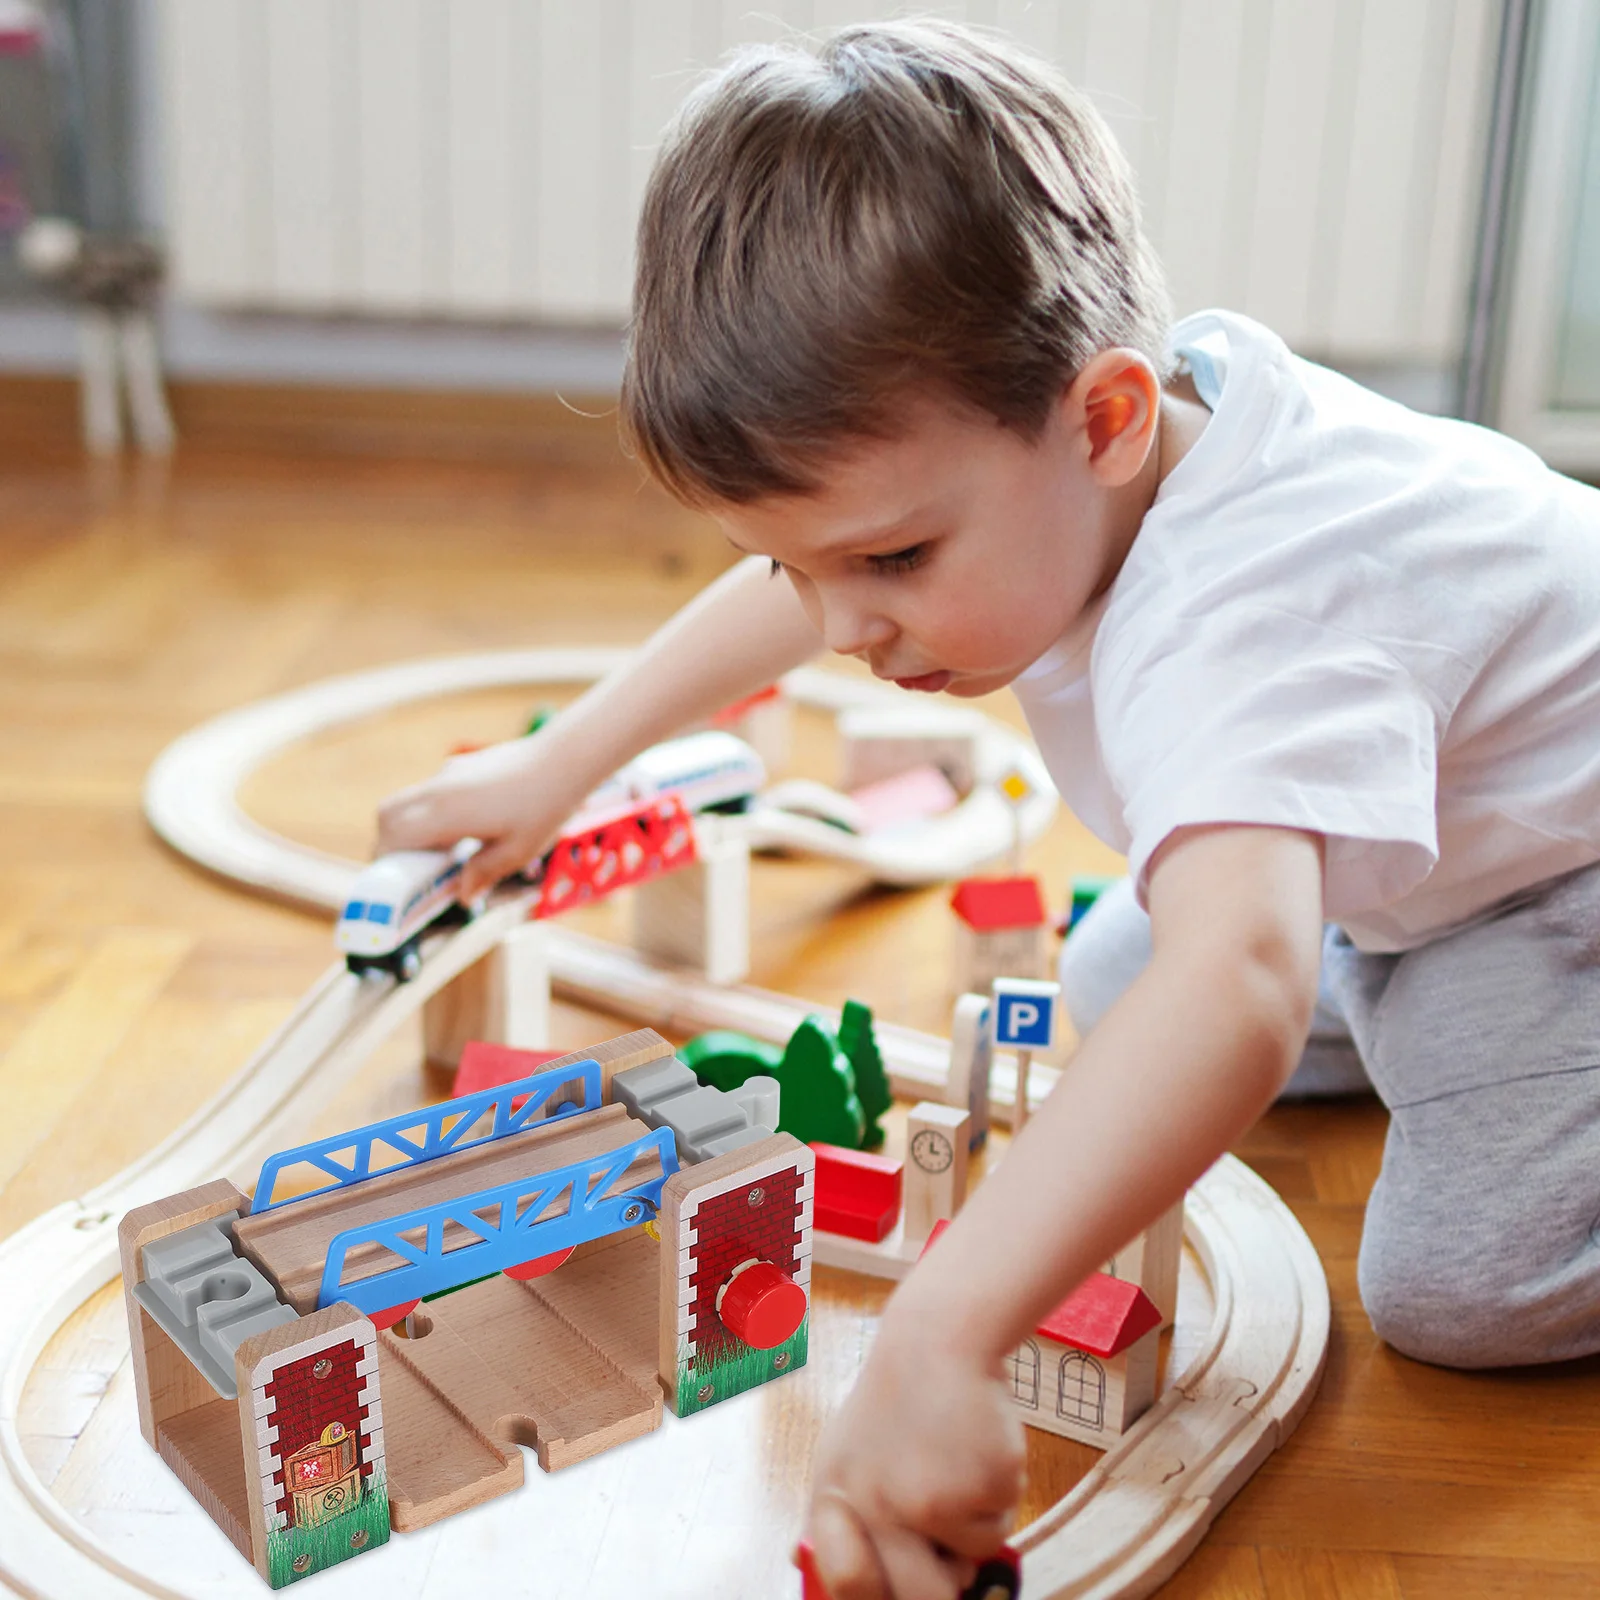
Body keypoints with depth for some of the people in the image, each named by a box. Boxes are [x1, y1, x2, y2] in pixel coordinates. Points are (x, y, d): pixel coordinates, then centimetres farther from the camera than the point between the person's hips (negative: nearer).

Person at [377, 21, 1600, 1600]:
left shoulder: (1231, 629, -45)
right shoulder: (1003, 429, -16)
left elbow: (1235, 983, -61)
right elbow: (808, 570, 1)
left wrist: (938, 1337, -67)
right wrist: (555, 766, 5)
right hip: (1394, 838, 8)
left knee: (1457, 1286, -23)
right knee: (1108, 1004, 10)